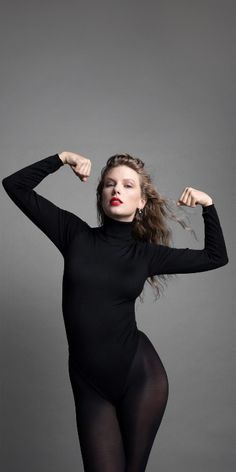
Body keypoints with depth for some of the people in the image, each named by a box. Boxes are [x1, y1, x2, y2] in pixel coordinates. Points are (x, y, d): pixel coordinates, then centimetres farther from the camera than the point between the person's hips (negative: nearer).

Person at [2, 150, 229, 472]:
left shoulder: (146, 253, 2)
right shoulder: (76, 234, 0)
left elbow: (216, 257, 13)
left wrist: (208, 206, 5)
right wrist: (62, 158, -3)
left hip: (140, 376, 0)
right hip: (89, 384, 0)